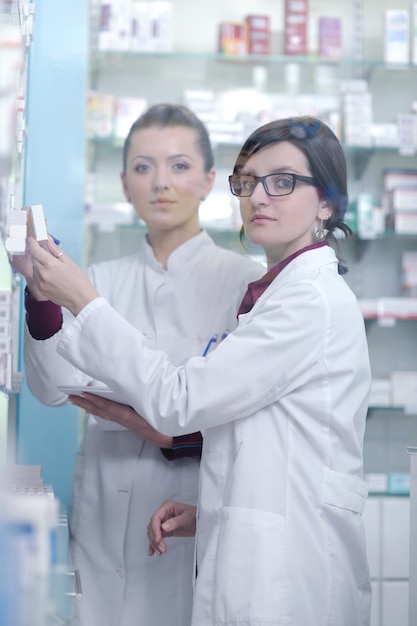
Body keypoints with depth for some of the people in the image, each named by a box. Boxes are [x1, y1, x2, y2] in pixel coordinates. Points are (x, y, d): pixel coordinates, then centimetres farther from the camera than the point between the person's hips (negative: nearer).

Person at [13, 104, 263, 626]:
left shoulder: (243, 279, -3)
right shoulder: (103, 280, 9)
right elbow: (56, 387, -4)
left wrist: (175, 435, -20)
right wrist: (42, 289, -18)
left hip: (195, 518, -3)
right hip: (105, 517, 3)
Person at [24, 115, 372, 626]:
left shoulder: (313, 300, -15)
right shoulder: (284, 291, 17)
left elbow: (177, 401, -16)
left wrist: (82, 301, -12)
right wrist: (208, 512, 8)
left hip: (287, 574, -9)